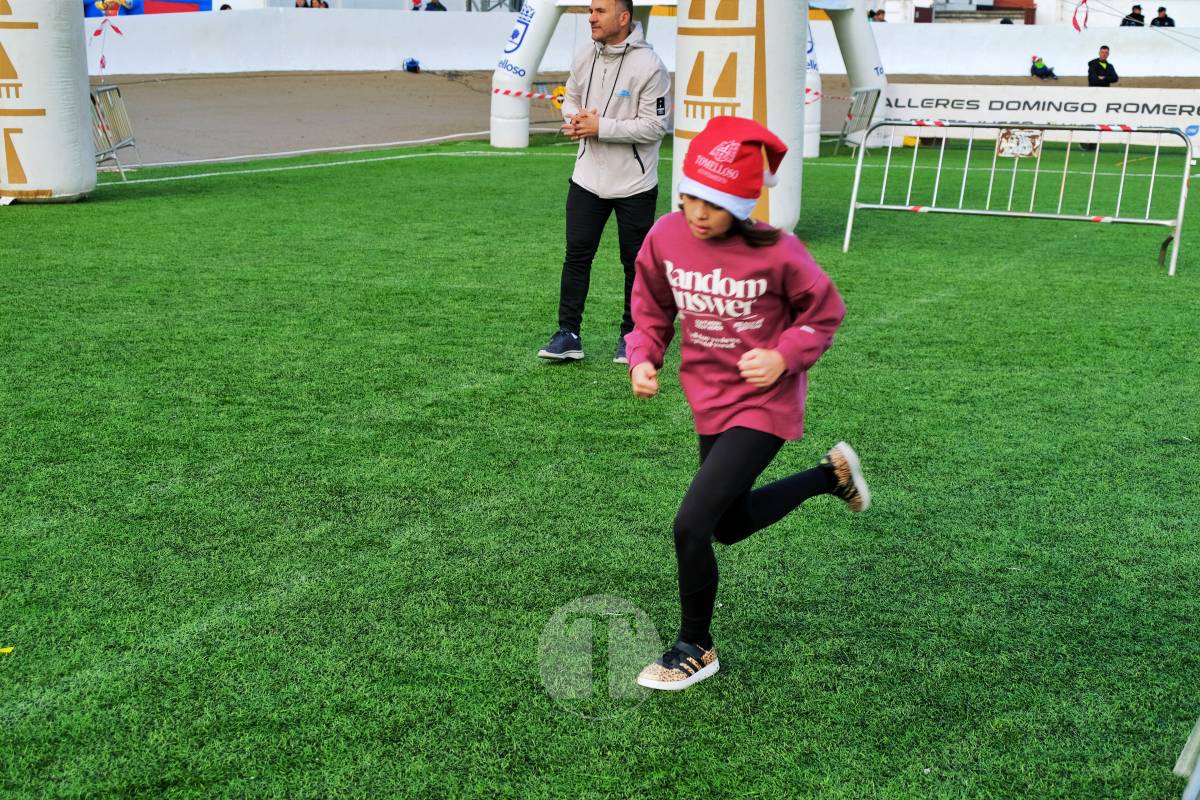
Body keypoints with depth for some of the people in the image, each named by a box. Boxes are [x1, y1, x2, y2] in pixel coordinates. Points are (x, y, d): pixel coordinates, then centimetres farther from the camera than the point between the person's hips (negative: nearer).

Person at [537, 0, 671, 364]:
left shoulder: (649, 65, -16)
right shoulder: (584, 57, 2)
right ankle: (568, 334, 9)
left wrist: (601, 127, -21)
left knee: (636, 263, 7)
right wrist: (575, 120, -6)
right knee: (576, 255, 3)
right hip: (588, 178, 5)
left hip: (634, 184, -5)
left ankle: (631, 335, 21)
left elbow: (656, 125, -18)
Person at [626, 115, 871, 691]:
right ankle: (829, 474, 44)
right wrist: (643, 358, -10)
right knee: (730, 525, 23)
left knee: (692, 525, -16)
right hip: (709, 402, 7)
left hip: (763, 405, -7)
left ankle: (695, 649, 7)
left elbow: (824, 311, -6)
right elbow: (653, 309, 6)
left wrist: (784, 357, -21)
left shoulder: (774, 252, -23)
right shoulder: (665, 237, -11)